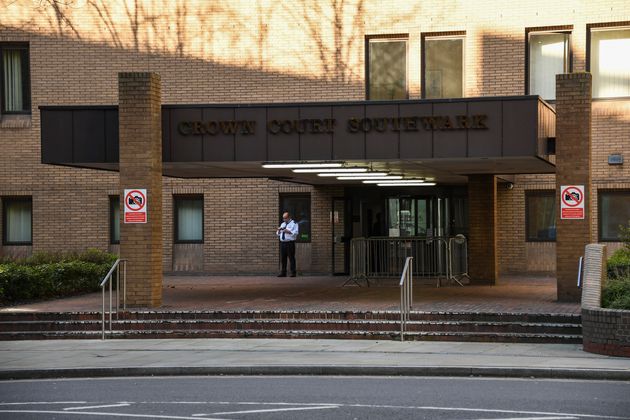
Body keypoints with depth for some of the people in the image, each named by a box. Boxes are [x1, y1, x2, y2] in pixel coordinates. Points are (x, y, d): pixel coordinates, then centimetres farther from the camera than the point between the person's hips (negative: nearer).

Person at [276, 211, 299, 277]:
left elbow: (295, 233, -10)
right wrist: (278, 230, 3)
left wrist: (288, 231, -19)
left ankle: (293, 273, -2)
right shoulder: (282, 224, 21)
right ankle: (283, 273, 10)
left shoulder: (294, 224, 3)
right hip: (282, 243, 6)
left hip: (290, 243, -6)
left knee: (291, 258, -6)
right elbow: (278, 234, 24)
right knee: (283, 258, 6)